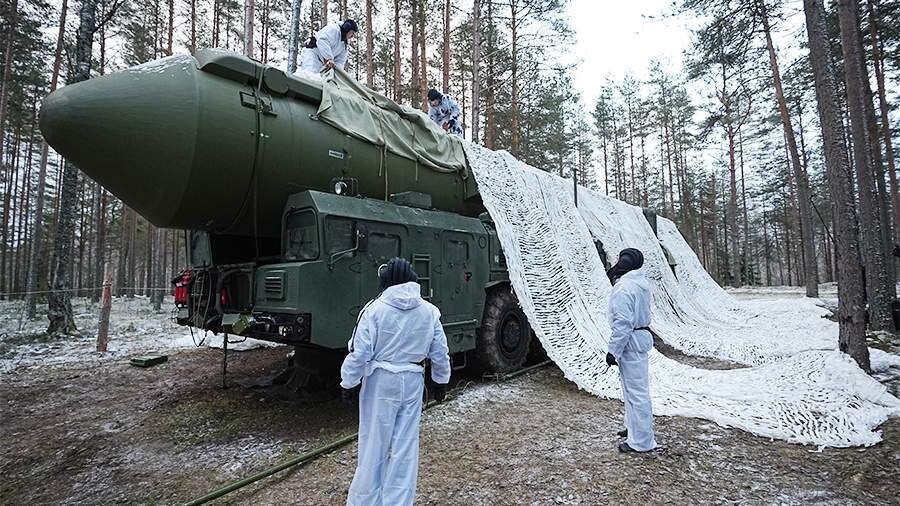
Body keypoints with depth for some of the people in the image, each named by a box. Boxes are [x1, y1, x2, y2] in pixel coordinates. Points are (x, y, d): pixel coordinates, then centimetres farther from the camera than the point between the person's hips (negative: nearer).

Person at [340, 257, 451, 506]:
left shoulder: (375, 309, -13)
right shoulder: (429, 311, -1)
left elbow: (360, 353, -12)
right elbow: (440, 353, 4)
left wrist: (348, 383, 0)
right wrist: (441, 381, 17)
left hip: (380, 382, -2)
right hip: (413, 382, 3)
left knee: (374, 444, 11)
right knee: (406, 446, 13)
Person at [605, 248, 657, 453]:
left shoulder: (624, 287, -21)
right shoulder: (641, 282, 10)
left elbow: (623, 323, -24)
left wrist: (613, 351, -19)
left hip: (630, 341, -11)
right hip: (641, 336, 11)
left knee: (636, 391, -2)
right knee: (634, 388, 23)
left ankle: (641, 441, 8)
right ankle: (635, 428, 38)